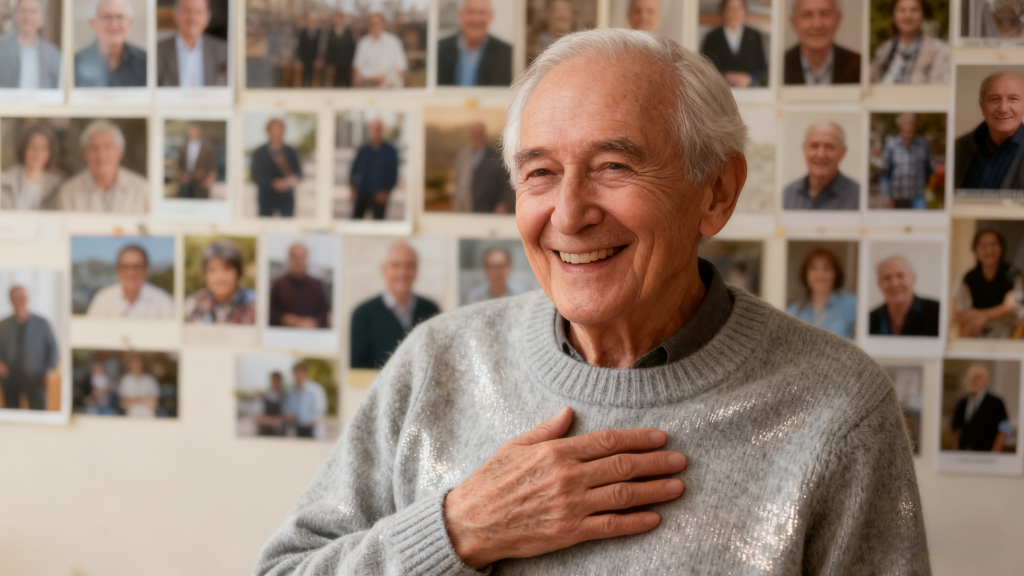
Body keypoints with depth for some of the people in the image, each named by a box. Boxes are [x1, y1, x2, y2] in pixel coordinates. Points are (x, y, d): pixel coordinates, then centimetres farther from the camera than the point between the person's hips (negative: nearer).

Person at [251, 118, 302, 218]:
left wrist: (291, 180, -18)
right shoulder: (258, 153, 2)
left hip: (287, 198, 1)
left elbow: (299, 174, 6)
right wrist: (273, 183, -19)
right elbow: (256, 177, -3)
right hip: (266, 198, -1)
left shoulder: (291, 153, 8)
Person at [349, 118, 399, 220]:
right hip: (362, 194, 2)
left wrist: (385, 191, -8)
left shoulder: (390, 151, -1)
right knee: (356, 218, -2)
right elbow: (354, 169, 9)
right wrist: (353, 188, -2)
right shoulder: (363, 150, 3)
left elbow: (393, 175, 1)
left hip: (379, 196, -2)